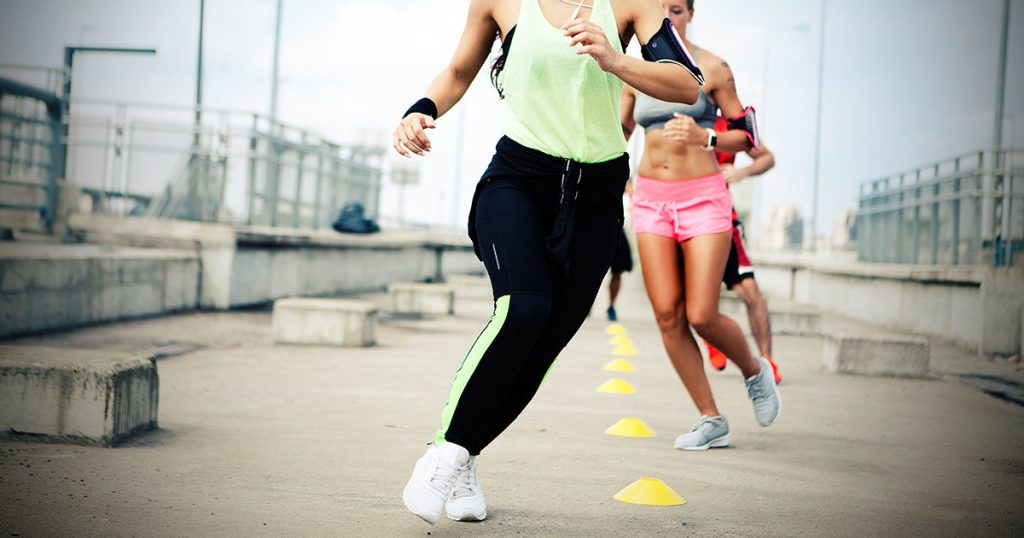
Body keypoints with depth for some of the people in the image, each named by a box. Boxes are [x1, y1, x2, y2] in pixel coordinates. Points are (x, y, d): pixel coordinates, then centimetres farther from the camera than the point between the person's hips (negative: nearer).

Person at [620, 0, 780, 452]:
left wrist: (702, 136, -19)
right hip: (650, 197, 4)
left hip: (702, 195, -4)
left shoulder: (712, 69, -3)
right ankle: (711, 421, 6)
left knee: (701, 317, -10)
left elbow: (747, 137, -2)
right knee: (667, 316, -5)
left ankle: (755, 371, 23)